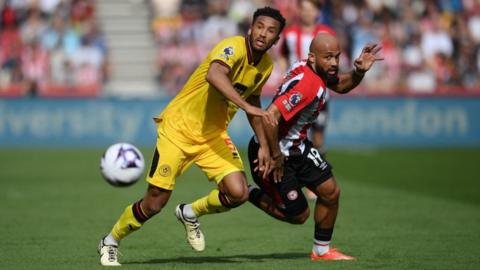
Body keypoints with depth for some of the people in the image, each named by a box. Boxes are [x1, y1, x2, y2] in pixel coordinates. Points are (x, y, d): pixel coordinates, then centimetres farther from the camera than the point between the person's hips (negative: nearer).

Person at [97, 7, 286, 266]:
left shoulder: (265, 66, 2)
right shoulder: (234, 47, -22)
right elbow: (214, 75, -44)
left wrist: (263, 144, 14)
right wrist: (246, 106, -53)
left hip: (213, 135, 6)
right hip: (179, 128, -6)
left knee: (238, 193, -15)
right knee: (154, 203, -5)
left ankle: (190, 213, 16)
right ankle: (110, 242, 22)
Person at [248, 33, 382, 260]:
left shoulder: (319, 71, -2)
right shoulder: (306, 84, -32)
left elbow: (342, 85, 20)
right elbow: (270, 116, -38)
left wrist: (359, 71, -2)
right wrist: (275, 156, -26)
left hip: (297, 147, 9)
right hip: (272, 151, -9)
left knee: (331, 192, 7)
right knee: (298, 215, 0)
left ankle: (322, 250, 25)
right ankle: (248, 194, 19)